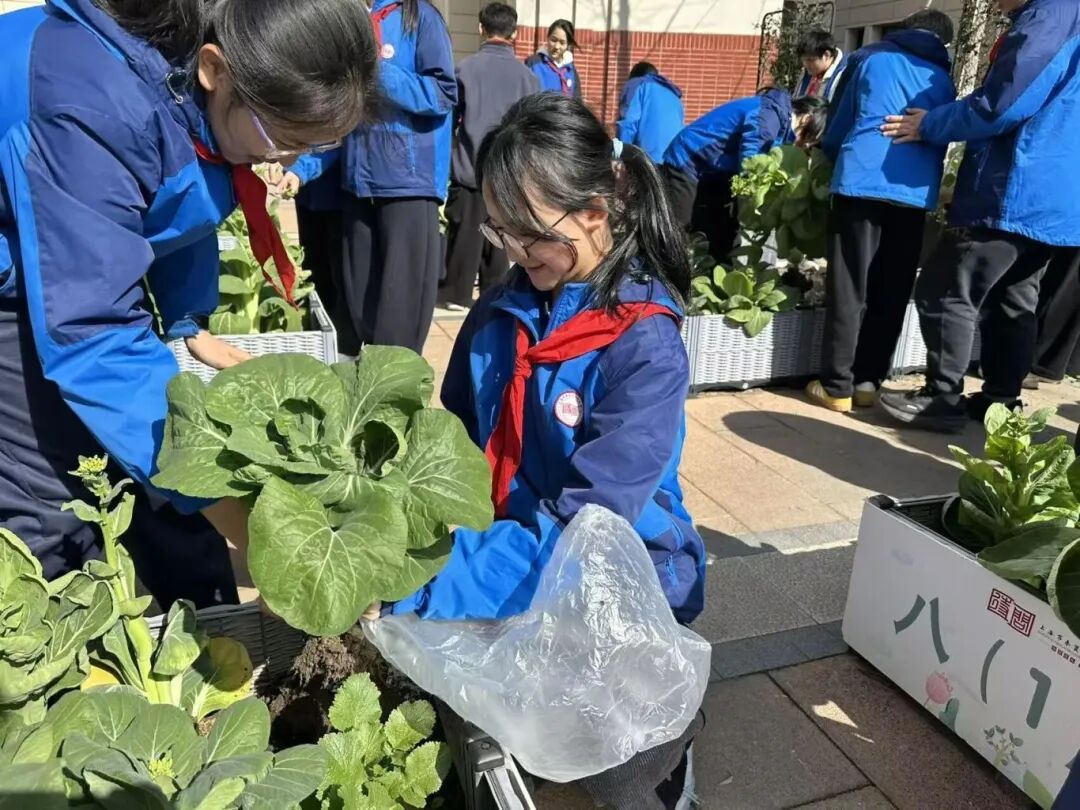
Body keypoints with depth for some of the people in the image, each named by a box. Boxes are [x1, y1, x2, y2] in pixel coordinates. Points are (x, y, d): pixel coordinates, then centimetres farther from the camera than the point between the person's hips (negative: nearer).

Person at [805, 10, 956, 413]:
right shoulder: (943, 81, 22)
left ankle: (837, 386, 0)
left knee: (848, 290, -2)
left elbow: (839, 125, 22)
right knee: (891, 293, 9)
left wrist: (832, 157, 40)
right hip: (914, 190, 3)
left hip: (862, 180, -3)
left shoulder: (870, 58, 15)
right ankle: (867, 381, 13)